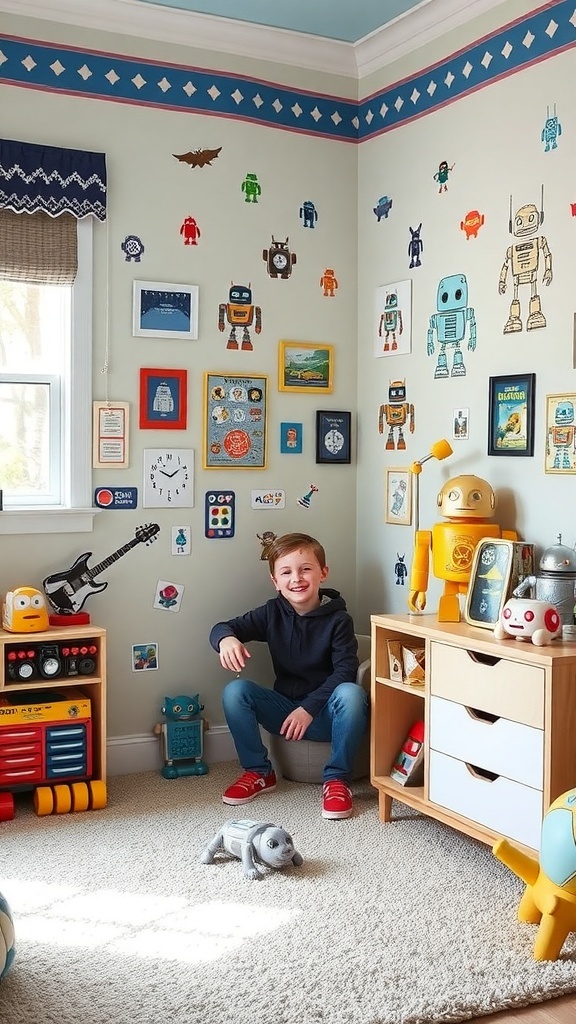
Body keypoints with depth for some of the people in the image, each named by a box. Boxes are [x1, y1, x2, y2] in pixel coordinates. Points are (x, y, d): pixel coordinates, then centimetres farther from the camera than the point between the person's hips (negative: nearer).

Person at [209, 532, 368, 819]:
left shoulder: (338, 619, -10)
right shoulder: (272, 613, 0)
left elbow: (345, 671, -18)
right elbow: (222, 627, -3)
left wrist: (309, 708, -28)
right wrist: (226, 638, -29)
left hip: (326, 714, -3)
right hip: (285, 711, 3)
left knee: (351, 693, -34)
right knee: (235, 691, -18)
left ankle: (336, 779, -18)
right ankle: (258, 772, -3)